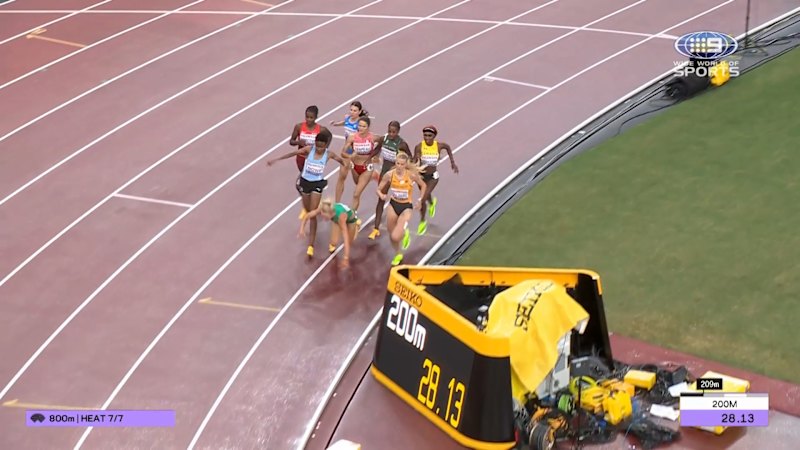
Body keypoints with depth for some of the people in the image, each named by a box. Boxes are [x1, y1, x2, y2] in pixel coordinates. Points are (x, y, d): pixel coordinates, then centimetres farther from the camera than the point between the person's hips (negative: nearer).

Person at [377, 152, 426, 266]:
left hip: (406, 207, -3)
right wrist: (381, 195, -28)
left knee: (396, 236, -18)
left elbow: (423, 185, 1)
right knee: (391, 235, 16)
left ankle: (405, 234, 20)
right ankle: (398, 255, 45)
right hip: (393, 205, 3)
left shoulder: (412, 175, -18)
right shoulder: (389, 175, -14)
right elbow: (378, 189, -5)